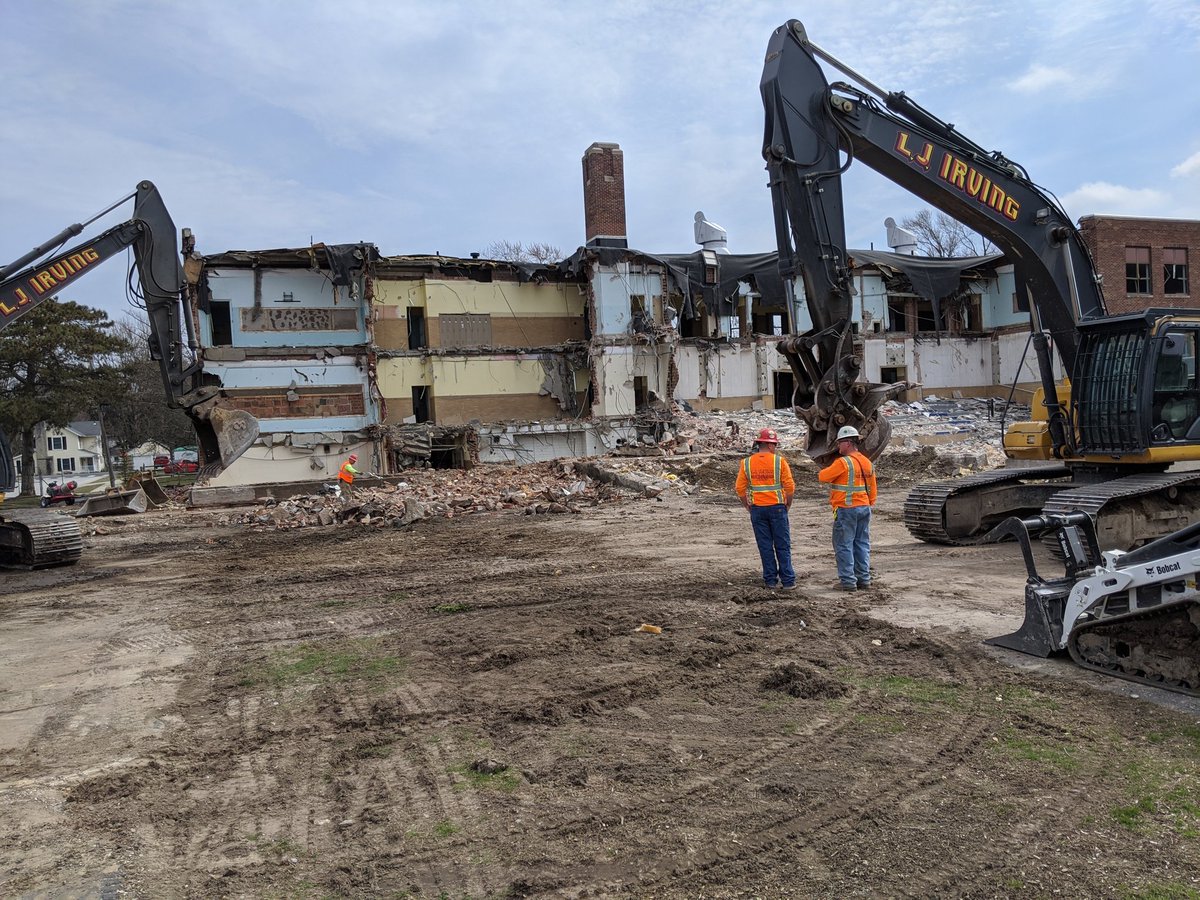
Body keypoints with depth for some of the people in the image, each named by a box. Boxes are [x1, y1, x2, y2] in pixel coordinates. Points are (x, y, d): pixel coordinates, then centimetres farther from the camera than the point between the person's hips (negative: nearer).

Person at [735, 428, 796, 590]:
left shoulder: (746, 463, 0)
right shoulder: (779, 461, -6)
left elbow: (740, 488, -1)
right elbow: (789, 486, -8)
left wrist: (748, 507, 11)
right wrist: (788, 504, 6)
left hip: (757, 509, 2)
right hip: (777, 508, -2)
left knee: (765, 546, 9)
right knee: (782, 546, 6)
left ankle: (770, 580, 13)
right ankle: (788, 581, 7)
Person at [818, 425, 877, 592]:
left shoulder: (843, 462, -16)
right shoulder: (867, 462, 10)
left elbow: (823, 476, -11)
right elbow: (872, 489, 15)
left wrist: (831, 467, 8)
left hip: (846, 509, -8)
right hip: (864, 508, 8)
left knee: (844, 545, -1)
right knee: (862, 544, 13)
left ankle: (848, 581, -1)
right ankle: (864, 579, 16)